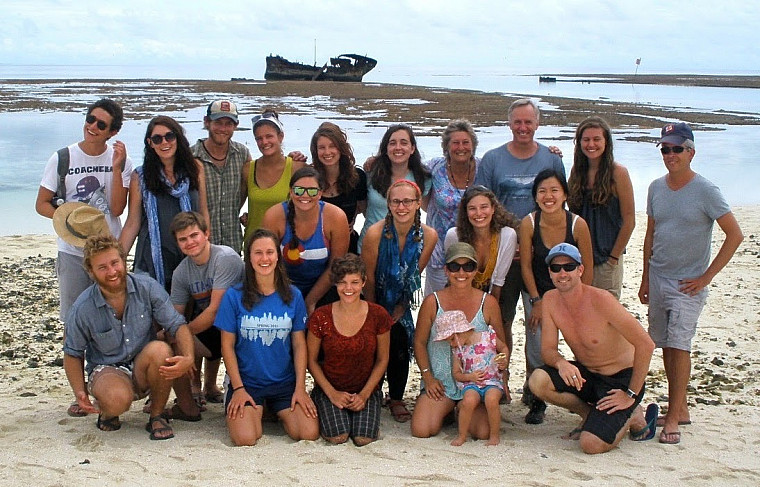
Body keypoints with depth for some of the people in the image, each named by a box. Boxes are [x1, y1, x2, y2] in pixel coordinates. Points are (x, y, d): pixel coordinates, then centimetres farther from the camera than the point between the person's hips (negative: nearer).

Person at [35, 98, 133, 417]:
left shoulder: (120, 160, 0)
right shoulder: (62, 159, -1)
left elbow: (117, 208, -9)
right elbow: (42, 204, 3)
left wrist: (116, 169, -16)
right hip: (72, 252, 0)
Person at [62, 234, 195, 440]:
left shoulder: (147, 288, -10)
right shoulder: (82, 309, -10)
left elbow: (177, 325, -10)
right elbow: (72, 354, 4)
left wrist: (188, 358, -30)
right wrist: (80, 392, -11)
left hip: (144, 369, 2)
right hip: (107, 369, -2)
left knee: (159, 350, -34)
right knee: (117, 399, -37)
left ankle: (157, 416, -9)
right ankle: (107, 413, 5)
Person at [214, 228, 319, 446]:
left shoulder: (293, 295, 2)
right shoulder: (234, 296, -6)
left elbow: (299, 344, 4)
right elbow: (227, 346, -2)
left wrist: (300, 387, -3)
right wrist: (238, 388, -9)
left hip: (285, 383, 2)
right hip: (246, 382, -2)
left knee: (310, 434, -15)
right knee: (245, 439, -24)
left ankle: (279, 413, 17)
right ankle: (255, 412, 12)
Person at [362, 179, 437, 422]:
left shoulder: (428, 236, -15)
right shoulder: (376, 233, -25)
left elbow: (415, 276, -3)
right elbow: (368, 278, -16)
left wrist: (400, 308, -2)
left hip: (400, 301, 3)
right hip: (376, 299, -3)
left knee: (400, 344, -4)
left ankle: (396, 399, 15)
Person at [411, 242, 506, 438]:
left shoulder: (488, 303, 0)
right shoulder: (432, 302, -2)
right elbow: (420, 342, 7)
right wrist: (427, 377, -3)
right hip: (440, 382, 0)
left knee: (484, 433, -22)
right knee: (421, 431, -21)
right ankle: (444, 412, 16)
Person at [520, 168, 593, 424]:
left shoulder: (577, 224, -20)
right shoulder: (528, 223, -18)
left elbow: (587, 269, -9)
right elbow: (526, 266, -7)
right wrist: (536, 302, -8)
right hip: (537, 292, 0)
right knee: (536, 347, -4)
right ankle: (536, 401, 13)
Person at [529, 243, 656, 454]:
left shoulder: (601, 300, -23)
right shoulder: (550, 300, -6)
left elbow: (645, 344, -21)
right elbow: (548, 349, -3)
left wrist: (631, 395, -18)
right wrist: (561, 363, -28)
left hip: (621, 379, -6)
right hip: (585, 374, 6)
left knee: (591, 444, -23)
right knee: (538, 381, -23)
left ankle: (633, 416, 8)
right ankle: (589, 414, 4)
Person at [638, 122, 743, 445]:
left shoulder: (705, 191, -11)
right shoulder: (656, 188, 6)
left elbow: (735, 234, -10)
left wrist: (707, 277, -11)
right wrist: (645, 278, 14)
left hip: (688, 283, -5)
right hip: (658, 281, 6)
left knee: (679, 344, -12)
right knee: (666, 346, 10)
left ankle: (673, 417, -7)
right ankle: (680, 409, 21)